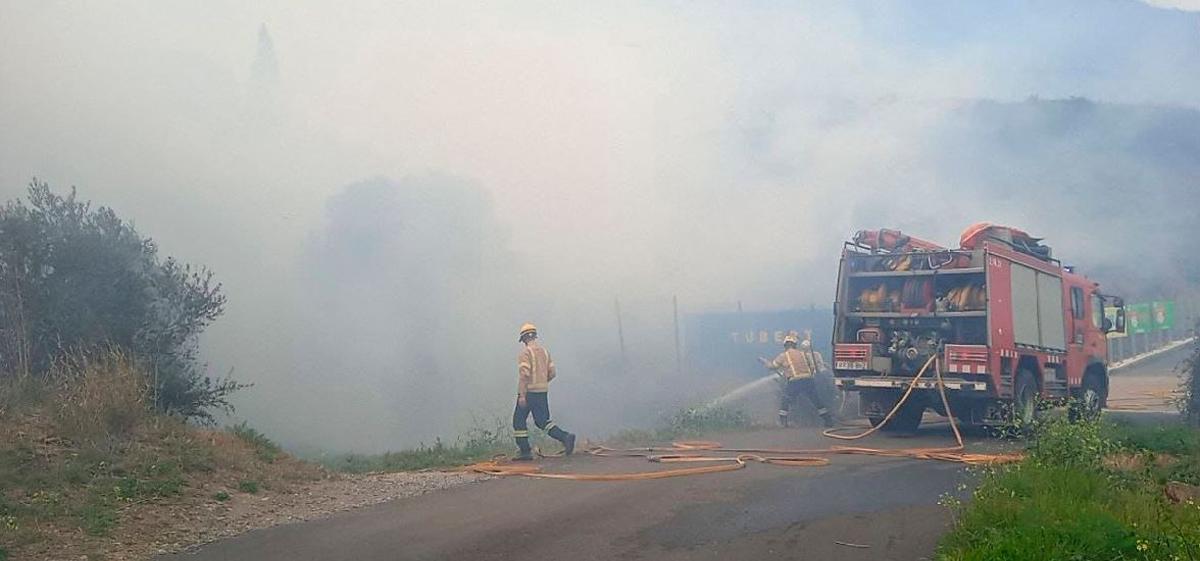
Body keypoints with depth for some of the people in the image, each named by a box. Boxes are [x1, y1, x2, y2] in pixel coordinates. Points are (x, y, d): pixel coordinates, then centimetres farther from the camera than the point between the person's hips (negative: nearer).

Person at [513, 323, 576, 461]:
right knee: (543, 422, 8)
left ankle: (525, 451, 5)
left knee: (519, 421, 8)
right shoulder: (544, 351, 11)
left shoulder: (525, 352, -11)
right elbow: (551, 373, 11)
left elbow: (524, 374, -20)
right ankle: (565, 437, -15)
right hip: (542, 392, 6)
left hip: (528, 392, -6)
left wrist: (522, 395, -21)